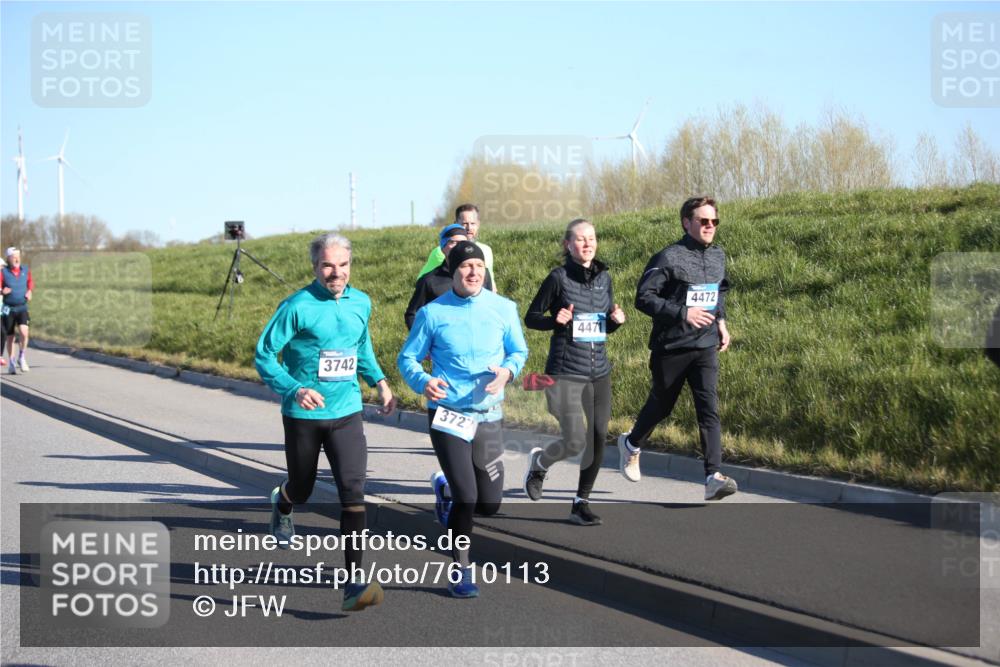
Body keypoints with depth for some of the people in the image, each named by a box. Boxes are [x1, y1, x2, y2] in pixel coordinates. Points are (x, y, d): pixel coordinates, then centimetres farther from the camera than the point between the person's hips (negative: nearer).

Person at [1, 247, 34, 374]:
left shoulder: (25, 270, 4)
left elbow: (30, 282, 21)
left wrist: (29, 291, 2)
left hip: (22, 307, 1)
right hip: (8, 308, -1)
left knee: (24, 332, -19)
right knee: (10, 337, 7)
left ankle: (22, 357, 1)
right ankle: (11, 362, 25)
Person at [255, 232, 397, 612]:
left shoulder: (361, 303, 4)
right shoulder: (298, 307, -12)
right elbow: (264, 356, -11)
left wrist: (379, 381, 10)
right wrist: (295, 390, -25)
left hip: (346, 413, 2)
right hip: (303, 415, -2)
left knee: (353, 491, -13)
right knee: (302, 489, 14)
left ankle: (355, 583, -13)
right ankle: (282, 505, 54)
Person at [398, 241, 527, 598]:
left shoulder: (504, 309, 2)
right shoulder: (432, 313, -4)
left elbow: (519, 351, 10)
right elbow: (407, 357, 1)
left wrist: (507, 370, -13)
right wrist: (423, 381, -20)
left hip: (489, 417, 3)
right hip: (447, 416, -3)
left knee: (490, 505, 7)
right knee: (467, 498, -12)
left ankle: (445, 488, 40)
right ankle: (461, 570, 8)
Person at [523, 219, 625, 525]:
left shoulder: (603, 277, 10)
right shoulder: (559, 278, -6)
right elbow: (531, 317, 1)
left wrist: (617, 320, -2)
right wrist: (555, 320, -18)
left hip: (599, 372, 5)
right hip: (566, 373, -5)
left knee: (598, 440, 2)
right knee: (575, 442, -10)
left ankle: (581, 503, 17)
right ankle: (539, 463, 22)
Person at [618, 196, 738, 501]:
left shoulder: (718, 257, 8)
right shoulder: (669, 258, -13)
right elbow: (644, 297, -16)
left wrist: (721, 322, 12)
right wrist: (683, 313, -23)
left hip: (706, 348, 4)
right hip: (671, 347, -4)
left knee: (709, 408, -11)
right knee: (661, 405, 14)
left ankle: (713, 478, -19)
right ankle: (631, 444, 44)